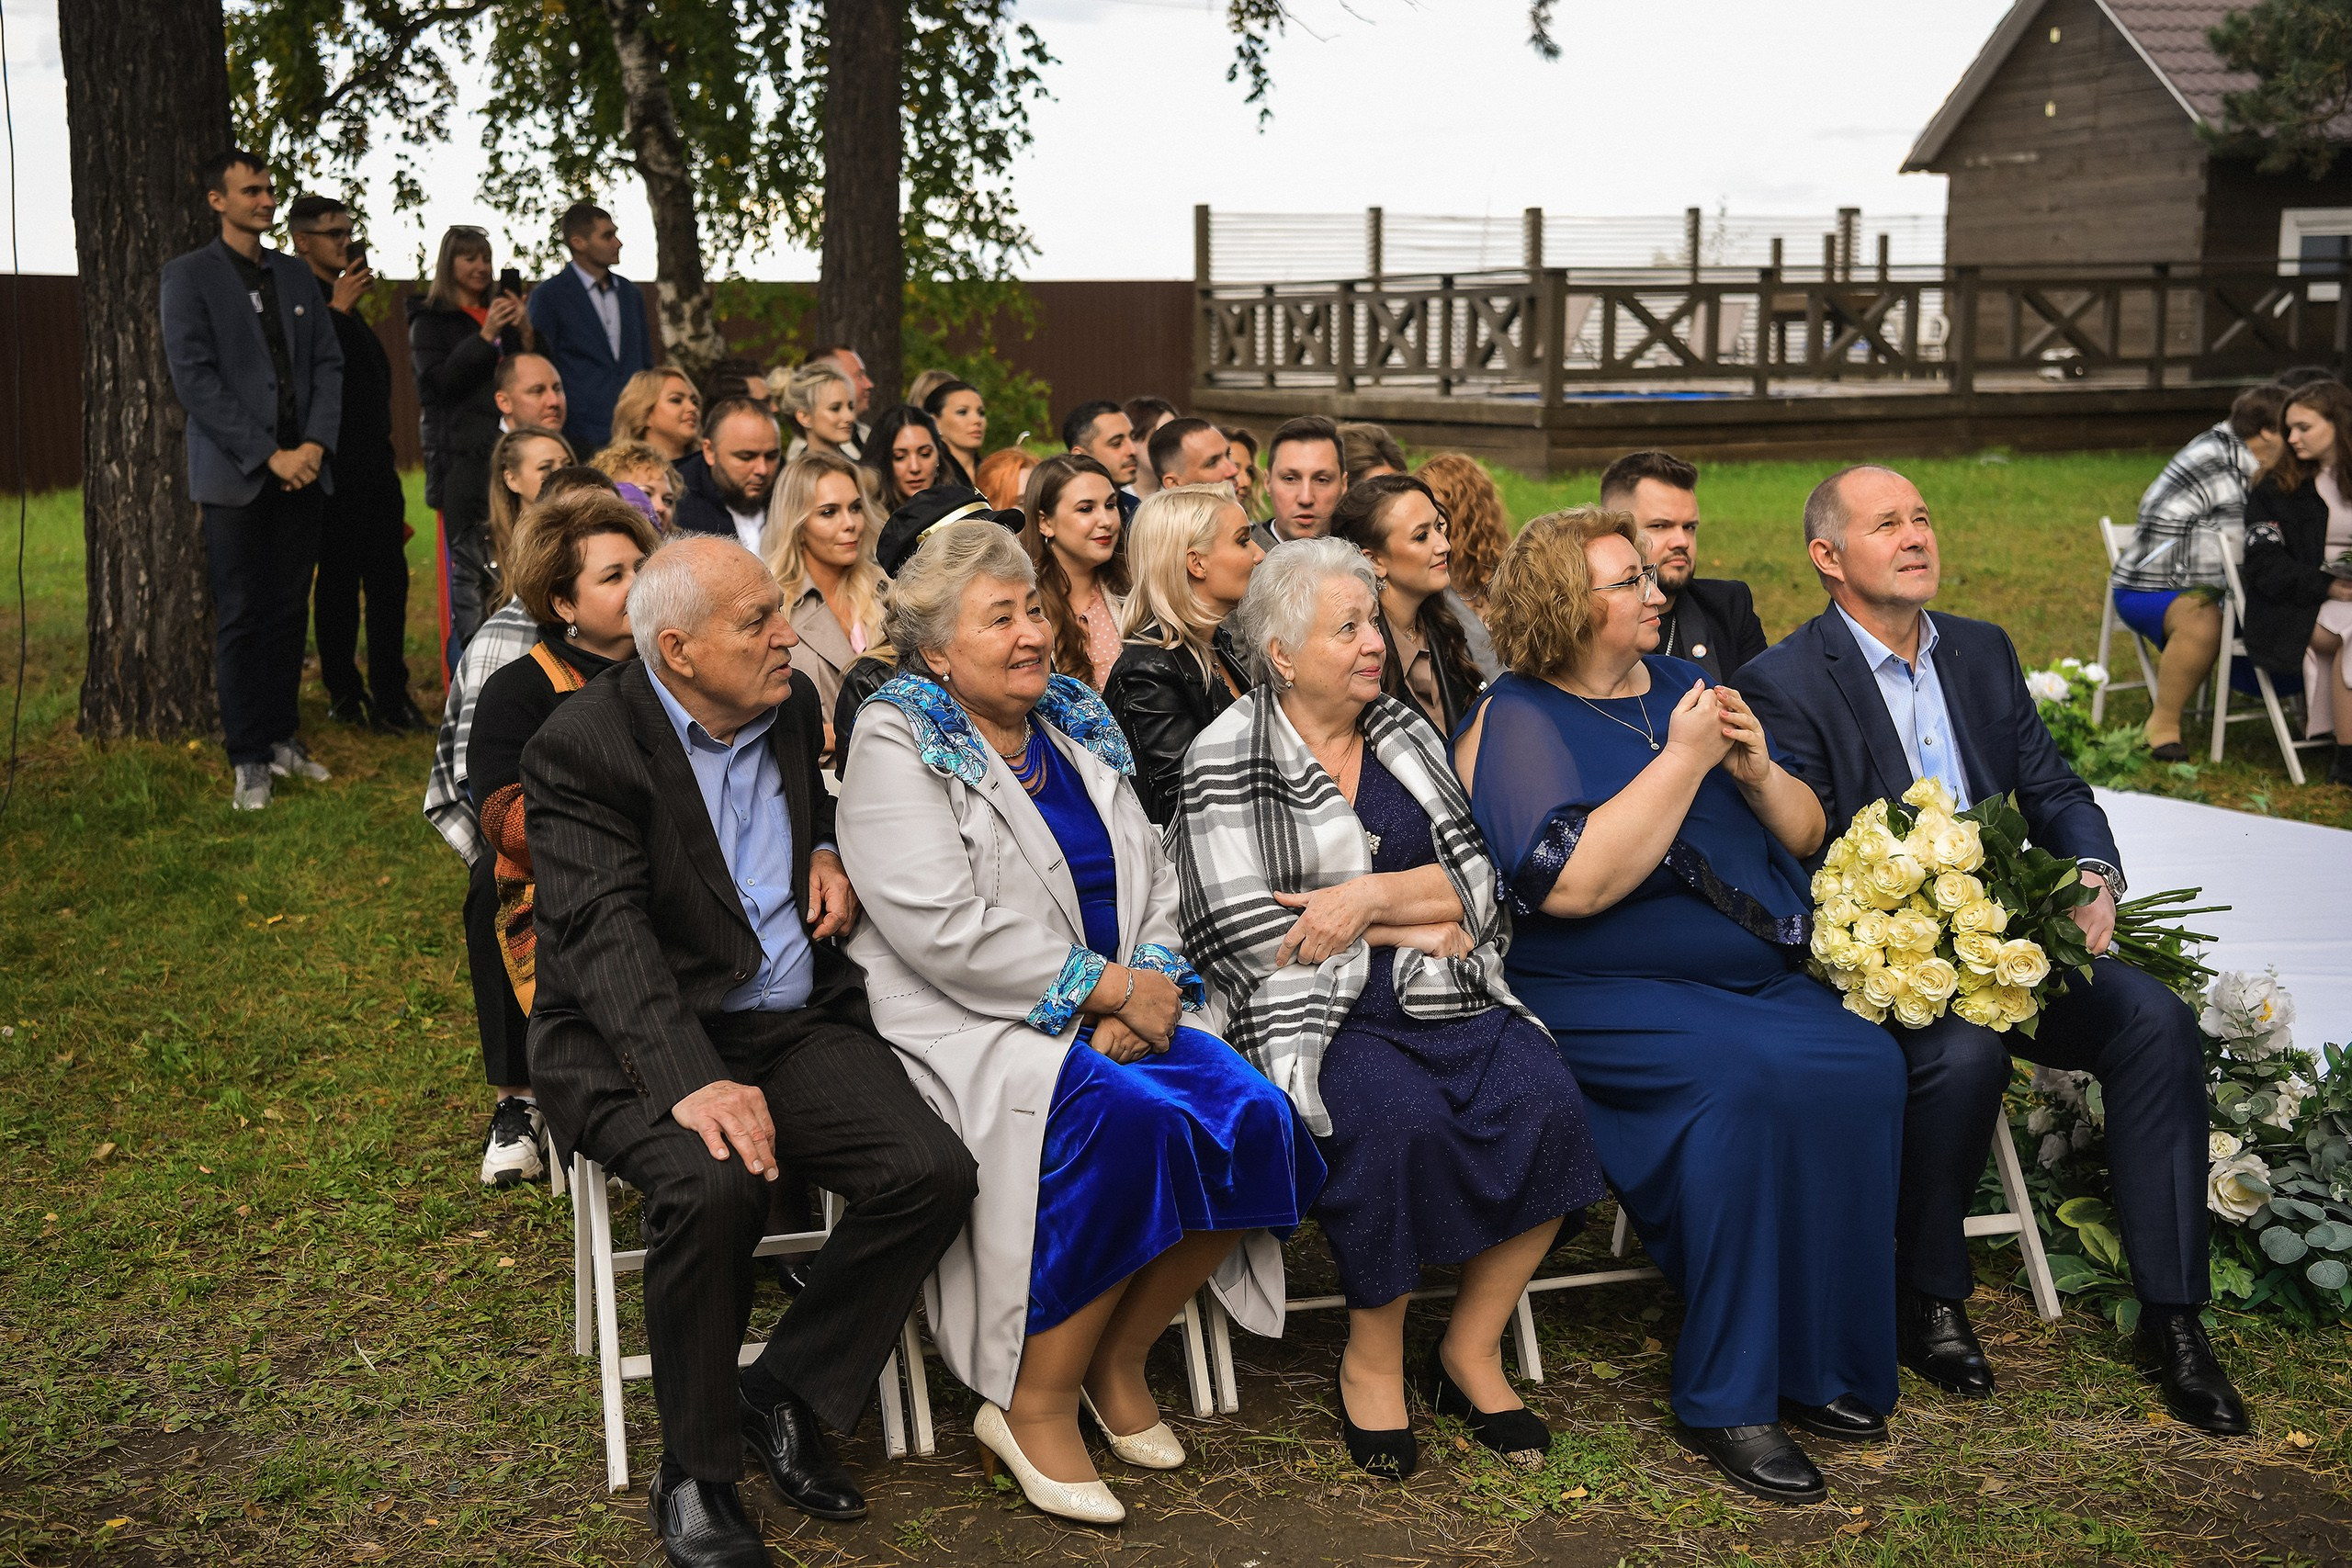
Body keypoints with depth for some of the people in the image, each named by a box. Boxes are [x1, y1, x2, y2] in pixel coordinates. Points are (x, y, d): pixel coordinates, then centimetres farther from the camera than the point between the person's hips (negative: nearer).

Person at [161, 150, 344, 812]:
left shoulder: (296, 276, 14)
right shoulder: (189, 276, -1)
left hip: (301, 471, 4)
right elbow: (194, 377, -9)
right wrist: (269, 455, -14)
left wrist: (316, 443, -4)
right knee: (241, 618, -2)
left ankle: (282, 737, 16)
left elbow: (328, 363, 12)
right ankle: (248, 759, 4)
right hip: (236, 476, -4)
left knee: (290, 611, 7)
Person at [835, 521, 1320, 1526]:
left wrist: (1150, 982, -6)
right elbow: (944, 930, -16)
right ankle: (1035, 1406, -16)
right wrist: (1110, 989, -15)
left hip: (1121, 1012, 7)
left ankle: (1117, 1359, 0)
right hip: (971, 1028, -6)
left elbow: (1155, 880, 16)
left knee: (1253, 1117, -19)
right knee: (1129, 1119, -33)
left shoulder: (1079, 725, 16)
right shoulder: (897, 743, -4)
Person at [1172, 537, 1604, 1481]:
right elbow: (1247, 933, -10)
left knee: (1545, 1103, -21)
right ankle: (1372, 1360, -10)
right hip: (1315, 1011, -5)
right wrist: (1419, 927, -4)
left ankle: (1472, 1348, -4)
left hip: (1440, 995, 5)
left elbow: (1476, 879, 7)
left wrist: (1371, 895, -13)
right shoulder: (1226, 762, -2)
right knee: (1399, 1120, -33)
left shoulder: (1405, 735, 15)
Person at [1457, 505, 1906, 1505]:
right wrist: (1683, 760, -17)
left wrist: (1756, 770, -4)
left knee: (1865, 1064, -21)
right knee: (1745, 1077, -31)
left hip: (1755, 975, 6)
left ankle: (1819, 1360, -10)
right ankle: (1726, 1398, -20)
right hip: (1595, 997, -6)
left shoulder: (1681, 684, 15)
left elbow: (1806, 837, 17)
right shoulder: (1517, 720, -4)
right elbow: (1573, 883, -21)